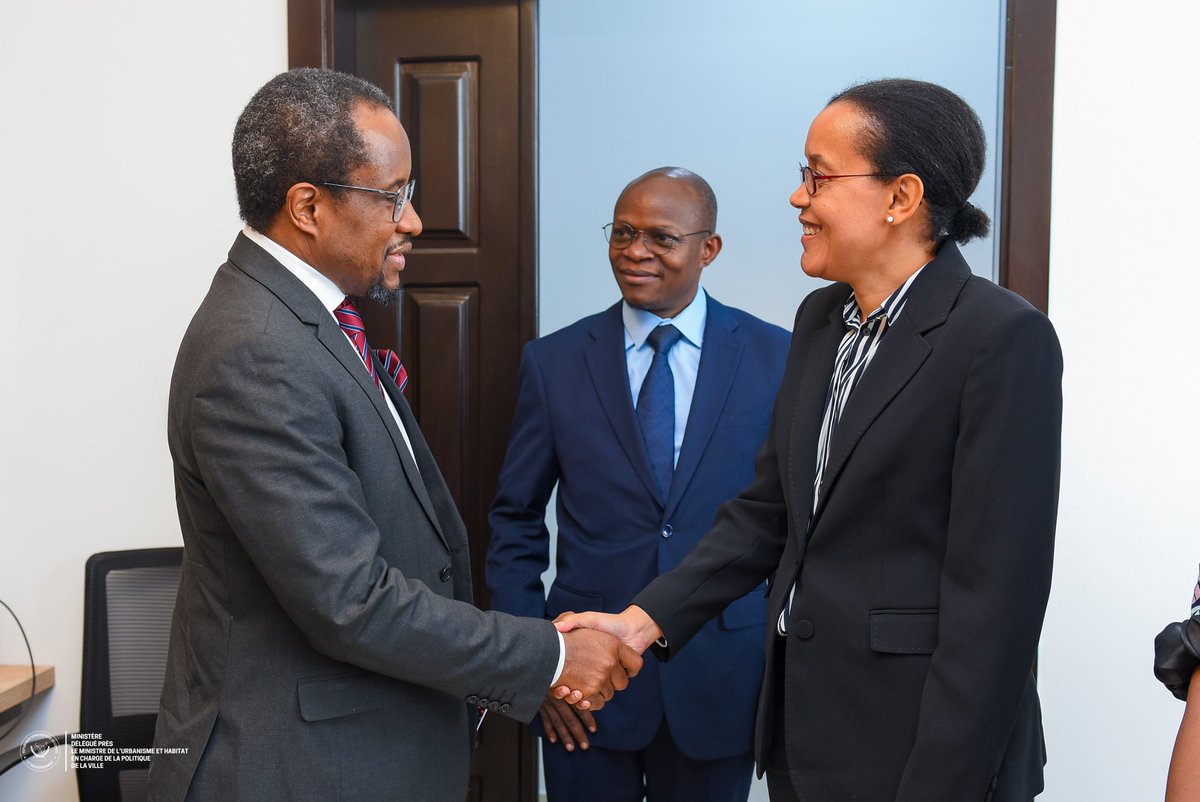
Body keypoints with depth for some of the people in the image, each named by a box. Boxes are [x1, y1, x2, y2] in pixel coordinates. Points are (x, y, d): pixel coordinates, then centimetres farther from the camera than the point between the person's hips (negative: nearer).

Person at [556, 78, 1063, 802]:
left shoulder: (1003, 338, -17)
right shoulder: (821, 319, 7)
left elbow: (994, 587, -19)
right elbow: (768, 510, 8)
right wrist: (644, 621, -1)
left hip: (914, 742, -7)